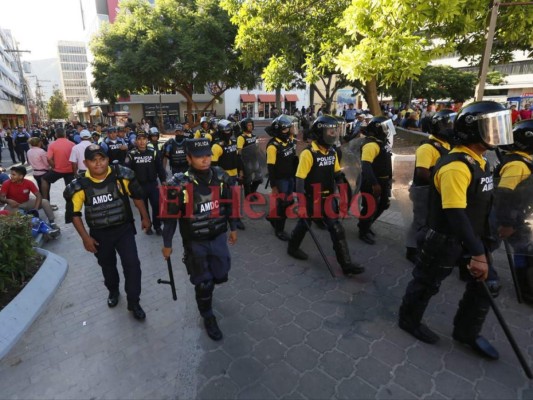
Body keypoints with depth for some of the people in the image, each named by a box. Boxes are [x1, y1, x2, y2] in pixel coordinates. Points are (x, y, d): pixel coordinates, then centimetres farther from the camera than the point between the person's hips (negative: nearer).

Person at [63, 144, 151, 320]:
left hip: (124, 228, -1)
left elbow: (137, 195, 0)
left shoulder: (122, 175, -14)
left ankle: (133, 302, 11)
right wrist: (85, 237, -7)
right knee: (107, 265, 21)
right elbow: (74, 213, -4)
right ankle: (113, 291, 50)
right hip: (99, 234, 2)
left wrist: (144, 217, 5)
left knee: (132, 264, -8)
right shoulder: (80, 185, -13)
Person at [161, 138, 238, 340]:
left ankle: (199, 278, 52)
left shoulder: (220, 176, -9)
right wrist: (167, 244, -2)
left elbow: (229, 204, 4)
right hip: (195, 242, -3)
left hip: (218, 236, 4)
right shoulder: (179, 184, -20)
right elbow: (171, 216, -10)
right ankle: (208, 317, 36)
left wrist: (233, 228, 12)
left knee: (221, 275, 15)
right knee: (204, 283, 8)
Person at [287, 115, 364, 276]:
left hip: (327, 198, 6)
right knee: (304, 224, 15)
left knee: (337, 230, 4)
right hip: (311, 199, -6)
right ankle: (292, 247, 42)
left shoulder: (332, 152, 3)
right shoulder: (308, 153, -20)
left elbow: (337, 175, 12)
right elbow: (300, 179, -21)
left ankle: (346, 263, 11)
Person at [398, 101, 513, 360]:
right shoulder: (455, 166, -26)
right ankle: (409, 320, 32)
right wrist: (477, 253, -30)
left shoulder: (478, 161, 7)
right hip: (446, 239, -9)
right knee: (427, 283, 8)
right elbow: (456, 214, -31)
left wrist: (483, 243, 19)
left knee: (486, 283, 14)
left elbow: (481, 206, 16)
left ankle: (466, 332, 33)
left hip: (471, 235, 9)